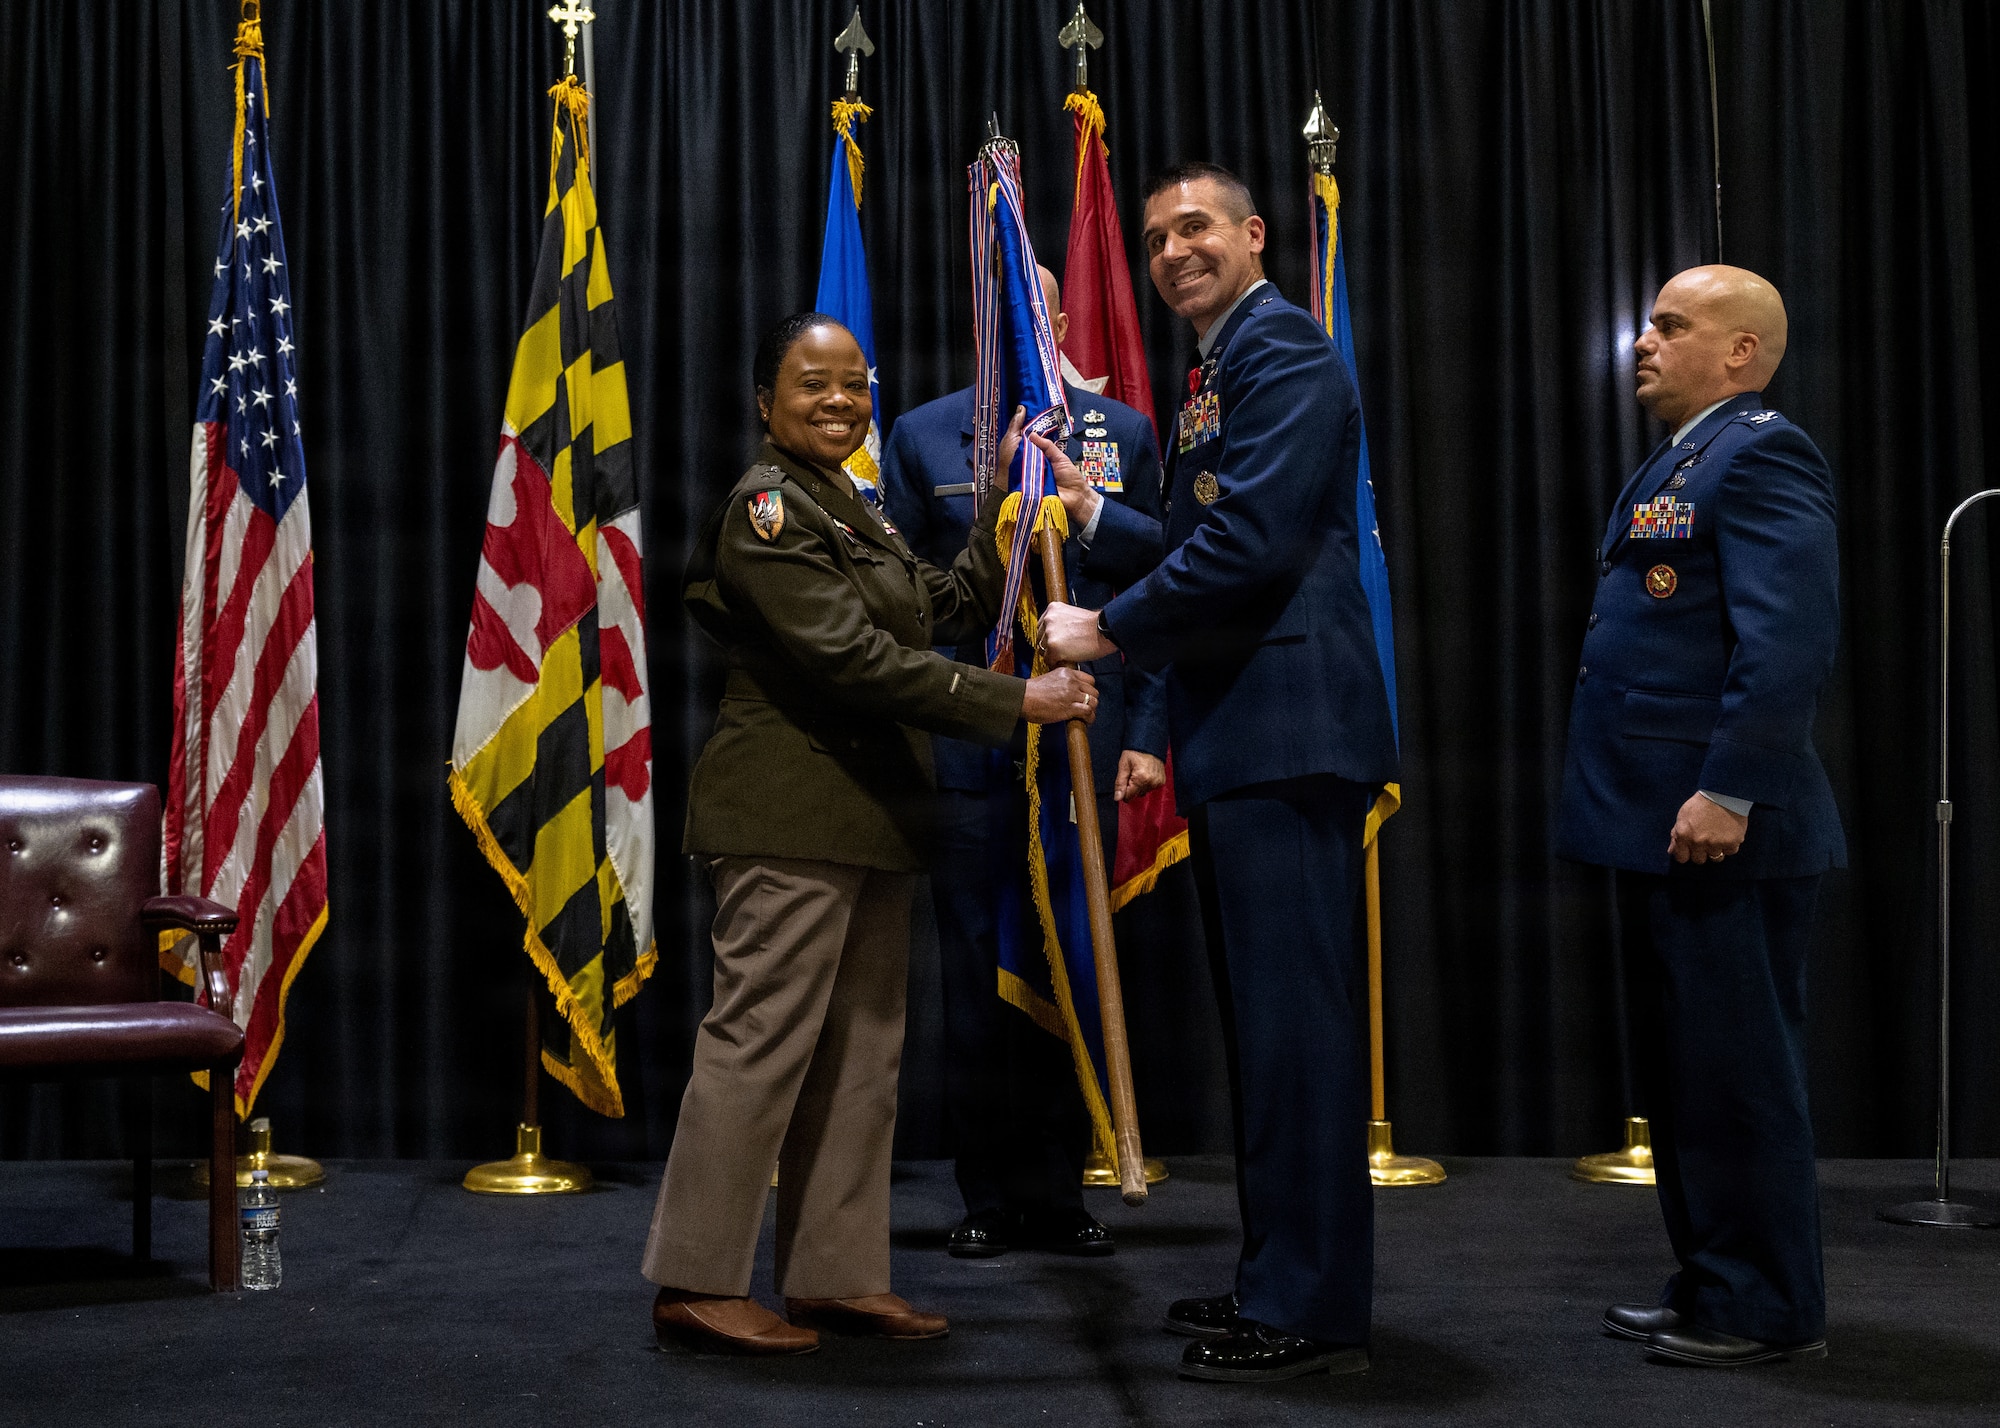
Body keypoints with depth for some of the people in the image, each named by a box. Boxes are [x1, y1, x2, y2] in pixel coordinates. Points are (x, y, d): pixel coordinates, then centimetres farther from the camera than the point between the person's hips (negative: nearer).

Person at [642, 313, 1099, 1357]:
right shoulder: (767, 506, -10)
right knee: (761, 1038, -7)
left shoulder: (847, 509, 21)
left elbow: (948, 607, 23)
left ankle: (835, 1275, 16)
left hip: (866, 815, 10)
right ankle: (695, 1283, 1)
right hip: (789, 816, -10)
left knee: (860, 1051, 9)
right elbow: (850, 657, -19)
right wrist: (1012, 703, -20)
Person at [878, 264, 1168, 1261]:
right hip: (964, 744, -1)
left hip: (1084, 744, 1)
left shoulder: (1124, 433, 10)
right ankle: (989, 1195, 15)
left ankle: (1057, 1191, 18)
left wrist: (1147, 732, 1)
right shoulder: (923, 436, 7)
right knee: (976, 974, 4)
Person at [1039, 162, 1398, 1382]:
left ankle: (1315, 1308, 2)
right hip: (1239, 733, 11)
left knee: (1295, 1010, -6)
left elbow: (1251, 543, -20)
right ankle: (1283, 1279, 25)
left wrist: (1109, 630, -11)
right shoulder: (1220, 369, 22)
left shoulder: (1282, 349, -9)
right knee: (1267, 1011, 14)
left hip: (1286, 729, -11)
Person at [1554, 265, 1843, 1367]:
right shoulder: (1676, 465, 20)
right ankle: (1712, 1286, 25)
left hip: (1717, 831, -10)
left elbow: (1792, 640, -22)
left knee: (1734, 1069, -2)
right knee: (1681, 1071, 15)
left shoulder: (1759, 454, -11)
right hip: (1660, 827, 10)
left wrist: (1728, 793, -24)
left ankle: (1768, 1310, 9)